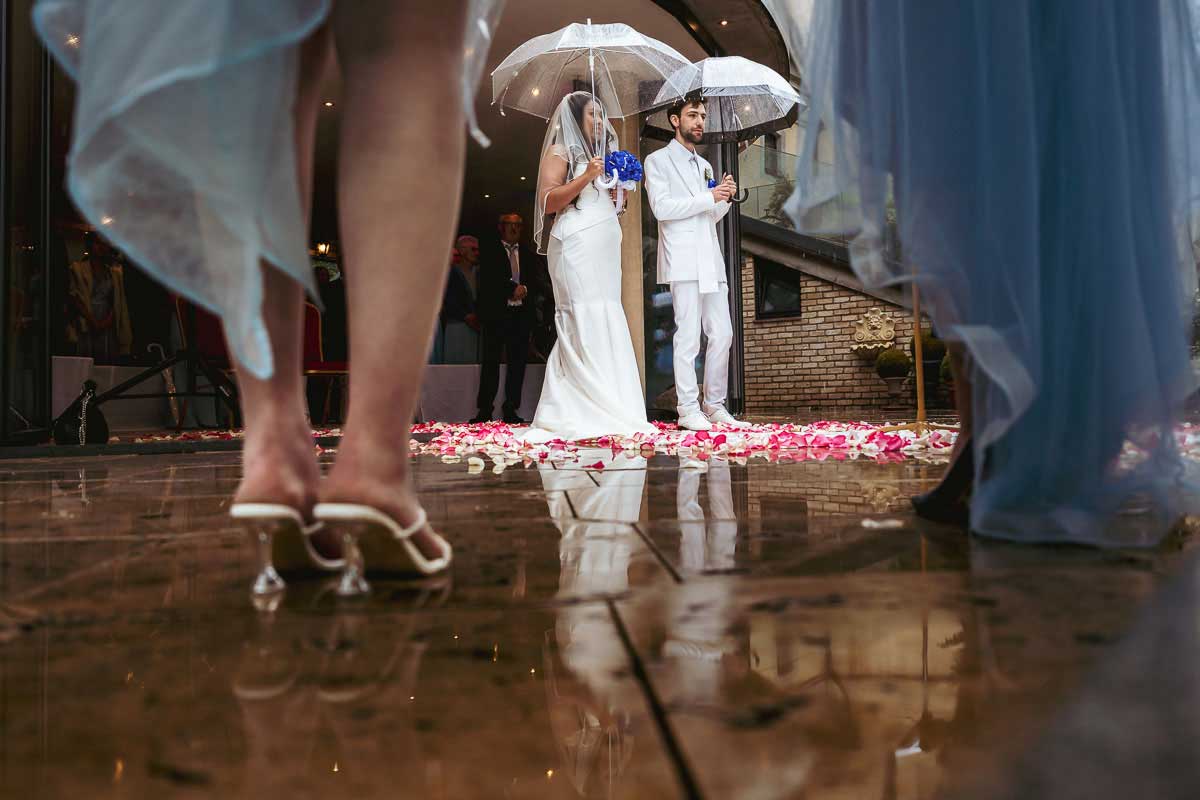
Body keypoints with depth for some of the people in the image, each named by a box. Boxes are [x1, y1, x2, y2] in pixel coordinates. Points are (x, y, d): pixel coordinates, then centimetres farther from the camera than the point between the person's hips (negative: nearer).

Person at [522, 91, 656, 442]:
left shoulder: (597, 154, 27)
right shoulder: (561, 151, 4)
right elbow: (547, 201, -7)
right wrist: (586, 178, -15)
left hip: (604, 248, 8)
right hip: (576, 245, -8)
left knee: (605, 326, -1)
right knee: (588, 323, -14)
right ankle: (603, 411, -18)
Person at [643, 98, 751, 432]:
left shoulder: (704, 165, 24)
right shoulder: (658, 160, 4)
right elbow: (661, 207, -10)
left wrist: (725, 197, 5)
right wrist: (708, 197, -11)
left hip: (711, 260, 7)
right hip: (683, 261, -7)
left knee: (722, 334, 4)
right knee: (688, 336, -7)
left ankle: (715, 406, 12)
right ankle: (689, 410, -3)